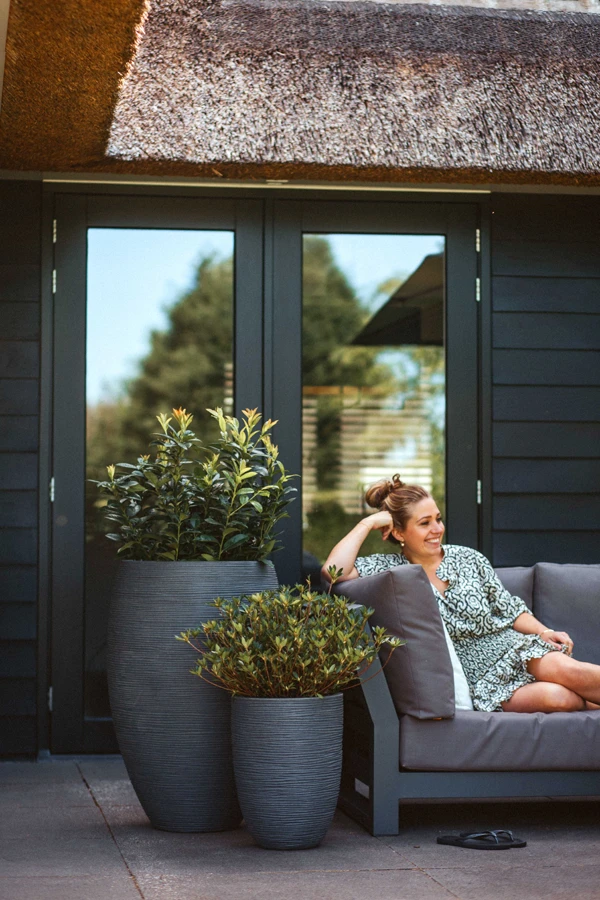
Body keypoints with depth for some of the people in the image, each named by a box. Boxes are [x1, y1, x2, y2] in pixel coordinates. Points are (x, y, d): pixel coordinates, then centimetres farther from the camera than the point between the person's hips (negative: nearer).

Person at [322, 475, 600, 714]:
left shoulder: (468, 559, 9)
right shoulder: (389, 569, 0)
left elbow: (509, 609, 13)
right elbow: (333, 571, -16)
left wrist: (546, 632, -4)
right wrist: (368, 523, -7)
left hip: (513, 648, 3)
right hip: (477, 677, -3)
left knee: (565, 669, -32)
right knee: (555, 696, -31)